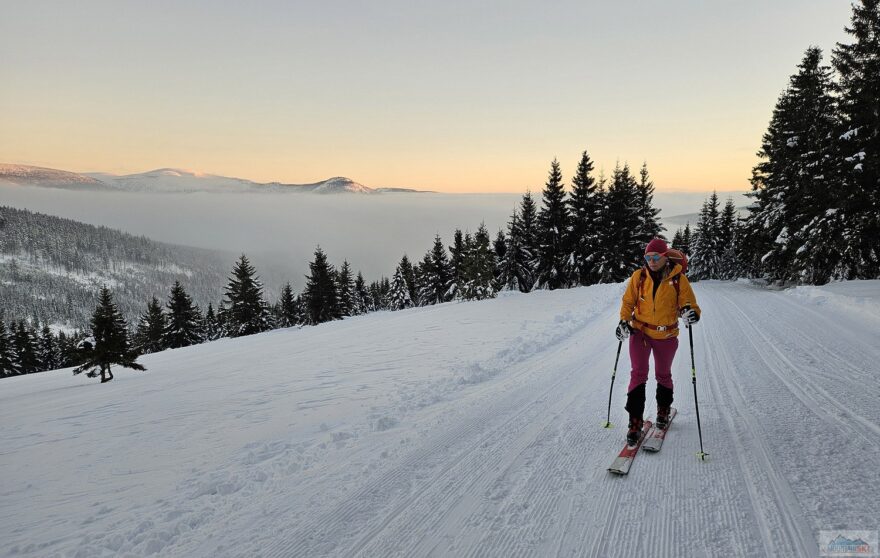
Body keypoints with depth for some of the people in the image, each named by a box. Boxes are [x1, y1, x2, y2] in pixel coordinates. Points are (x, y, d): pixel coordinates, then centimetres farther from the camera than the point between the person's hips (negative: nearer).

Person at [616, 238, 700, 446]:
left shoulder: (678, 279, -9)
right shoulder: (639, 276, -5)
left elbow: (689, 304, -6)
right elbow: (628, 301, 4)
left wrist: (691, 313, -30)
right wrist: (624, 321, -12)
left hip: (666, 336, 0)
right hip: (640, 332, 0)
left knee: (663, 375, 17)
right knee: (638, 374, -9)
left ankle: (663, 410, 42)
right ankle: (635, 421, -3)